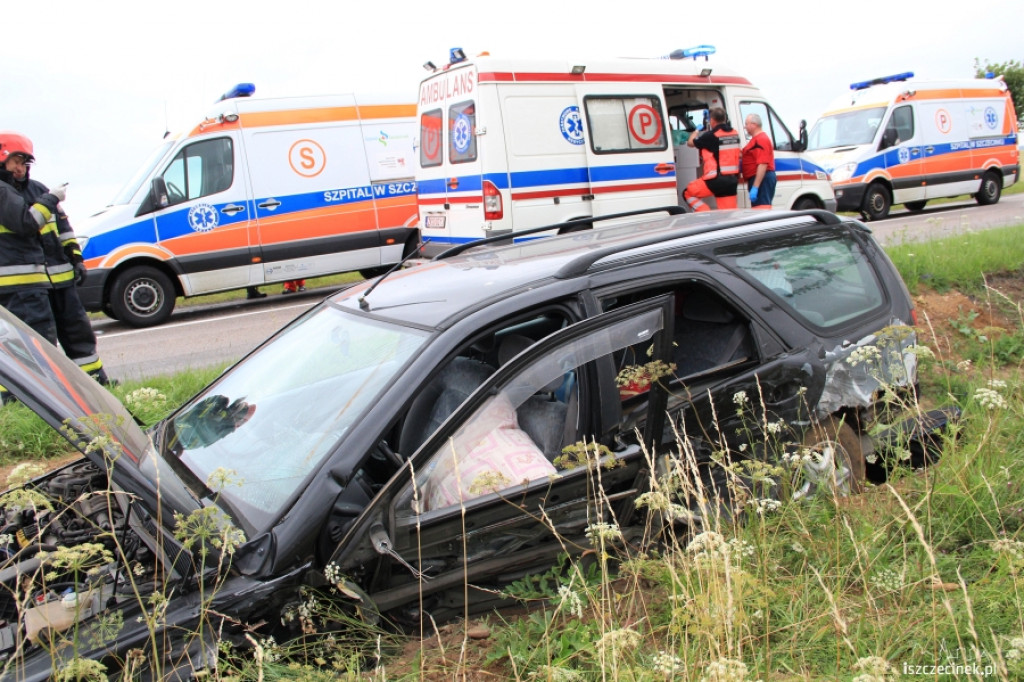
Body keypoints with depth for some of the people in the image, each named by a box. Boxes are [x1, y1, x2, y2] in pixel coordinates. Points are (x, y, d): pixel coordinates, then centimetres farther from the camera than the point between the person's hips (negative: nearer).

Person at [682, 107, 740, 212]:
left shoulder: (711, 136, -12)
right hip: (732, 180, 6)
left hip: (715, 180, -6)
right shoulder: (734, 134, 8)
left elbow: (690, 143, 4)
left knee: (688, 193, 12)